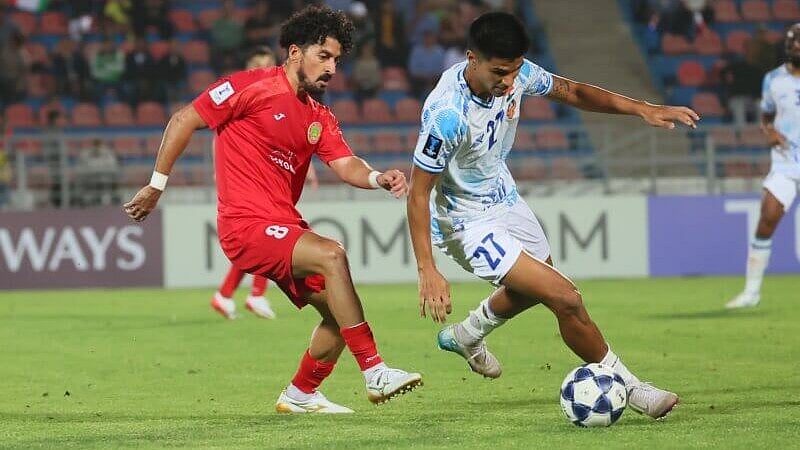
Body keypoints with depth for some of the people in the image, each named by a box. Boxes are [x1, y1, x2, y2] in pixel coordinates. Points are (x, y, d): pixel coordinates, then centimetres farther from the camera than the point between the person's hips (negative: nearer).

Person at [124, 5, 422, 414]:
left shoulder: (319, 118, 15)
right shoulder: (251, 87, -7)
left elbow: (346, 165, 1)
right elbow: (182, 121, -5)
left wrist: (377, 178, -22)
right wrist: (156, 184, -5)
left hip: (286, 227, 9)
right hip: (246, 226, -9)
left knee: (340, 311, 4)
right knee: (332, 255, -28)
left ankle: (300, 395, 25)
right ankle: (375, 373, -28)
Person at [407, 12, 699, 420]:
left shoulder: (515, 73, -16)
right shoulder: (447, 113, -35)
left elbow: (571, 92, 2)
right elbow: (418, 191, -27)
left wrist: (641, 109, -8)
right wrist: (427, 271, -31)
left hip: (504, 198, 8)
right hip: (468, 222, -8)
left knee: (534, 288, 31)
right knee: (565, 298, -15)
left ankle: (466, 336, 57)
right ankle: (628, 388, 1)